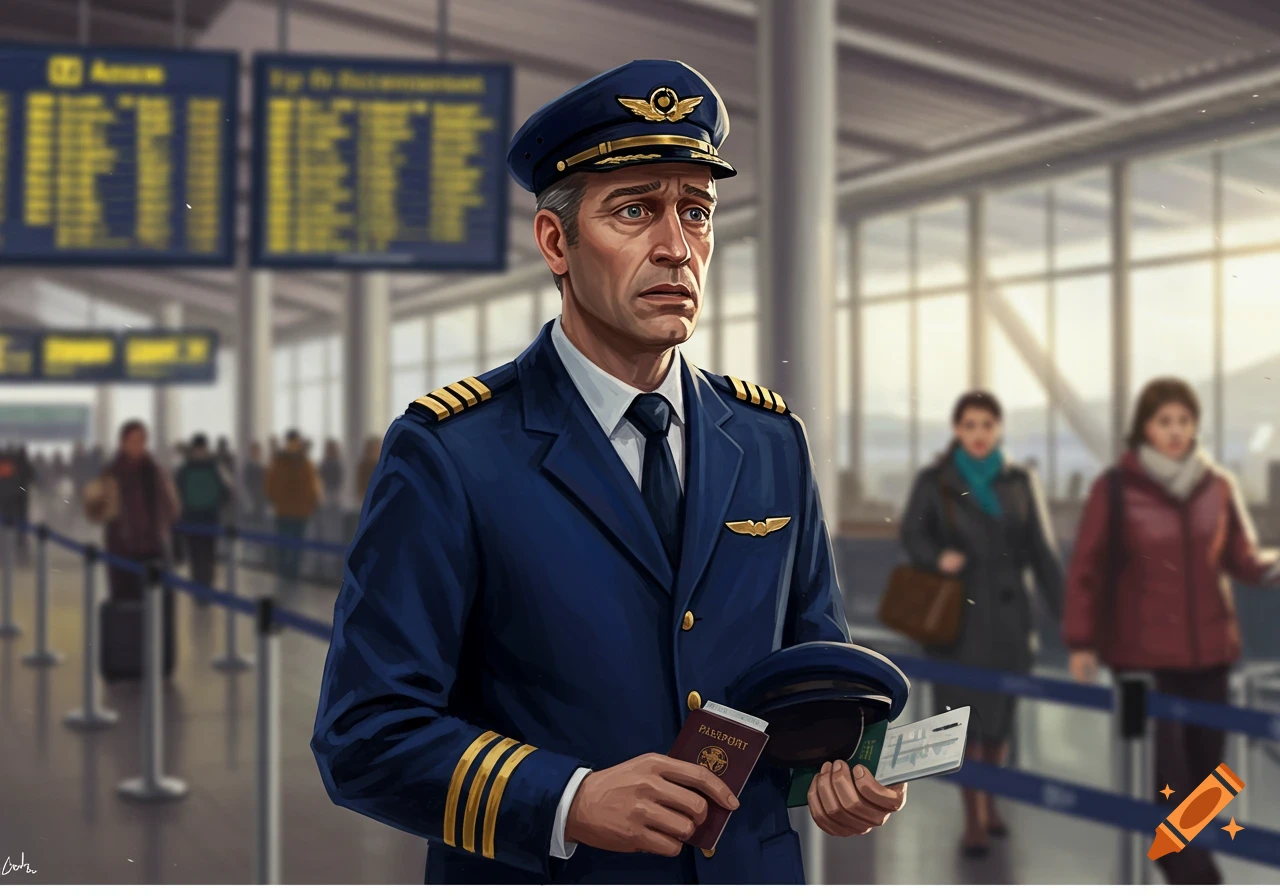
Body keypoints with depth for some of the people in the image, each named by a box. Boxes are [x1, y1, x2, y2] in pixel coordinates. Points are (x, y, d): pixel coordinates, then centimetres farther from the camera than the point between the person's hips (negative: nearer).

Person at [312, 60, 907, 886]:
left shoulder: (773, 444, 1)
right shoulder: (449, 456, -15)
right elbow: (366, 734, -17)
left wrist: (848, 768, -10)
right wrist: (569, 804, -28)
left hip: (754, 871, 5)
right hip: (544, 876, -4)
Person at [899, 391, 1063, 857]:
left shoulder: (1020, 482, 3)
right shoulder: (933, 481, -2)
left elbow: (1041, 551, 3)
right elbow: (913, 533, 4)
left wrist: (1065, 610, -3)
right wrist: (937, 556, -19)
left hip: (1006, 613, 2)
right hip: (955, 613, -2)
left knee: (1000, 713, 9)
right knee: (965, 711, -5)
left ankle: (989, 803, 29)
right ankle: (974, 819, 3)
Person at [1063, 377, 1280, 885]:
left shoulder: (1218, 486, 3)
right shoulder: (1114, 489, -7)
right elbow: (1086, 570, -3)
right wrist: (1081, 642, -5)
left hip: (1208, 649, 4)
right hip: (1143, 653, -4)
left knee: (1204, 768, 10)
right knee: (1167, 777, -8)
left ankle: (1182, 871, 26)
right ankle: (1197, 880, -5)